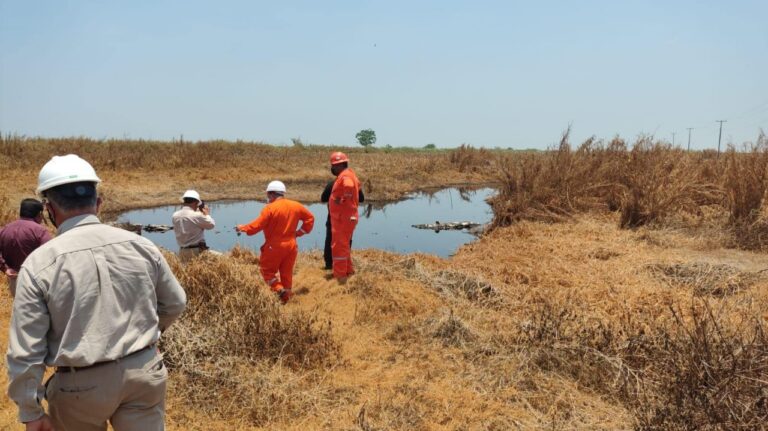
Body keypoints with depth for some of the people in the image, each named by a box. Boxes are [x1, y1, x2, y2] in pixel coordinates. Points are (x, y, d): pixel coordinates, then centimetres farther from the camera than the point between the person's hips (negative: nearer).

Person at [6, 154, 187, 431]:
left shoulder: (39, 263, -13)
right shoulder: (140, 245, -5)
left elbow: (25, 351, -11)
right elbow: (175, 304, 9)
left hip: (81, 385, -1)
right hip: (143, 372, 1)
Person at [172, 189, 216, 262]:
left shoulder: (175, 216, 3)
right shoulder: (197, 216, -17)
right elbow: (211, 224, -3)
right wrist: (206, 214, 13)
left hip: (182, 252, 7)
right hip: (197, 251, -7)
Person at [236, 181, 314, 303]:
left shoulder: (270, 208, -14)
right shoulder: (295, 206, 5)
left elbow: (257, 225, -14)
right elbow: (310, 218, 12)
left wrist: (242, 228, 1)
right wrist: (300, 232, 13)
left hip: (274, 247, -5)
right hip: (291, 245, 6)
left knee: (267, 270, 10)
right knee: (287, 273, 13)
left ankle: (279, 290, -7)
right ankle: (286, 296, 18)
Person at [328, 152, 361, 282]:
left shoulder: (345, 175, -18)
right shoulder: (349, 174, 13)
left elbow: (349, 186, -41)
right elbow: (357, 184, 35)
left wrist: (342, 199, -28)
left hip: (343, 218, -10)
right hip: (346, 217, 10)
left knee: (338, 247, -5)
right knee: (344, 246, 22)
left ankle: (340, 277, -1)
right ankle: (348, 271, 33)